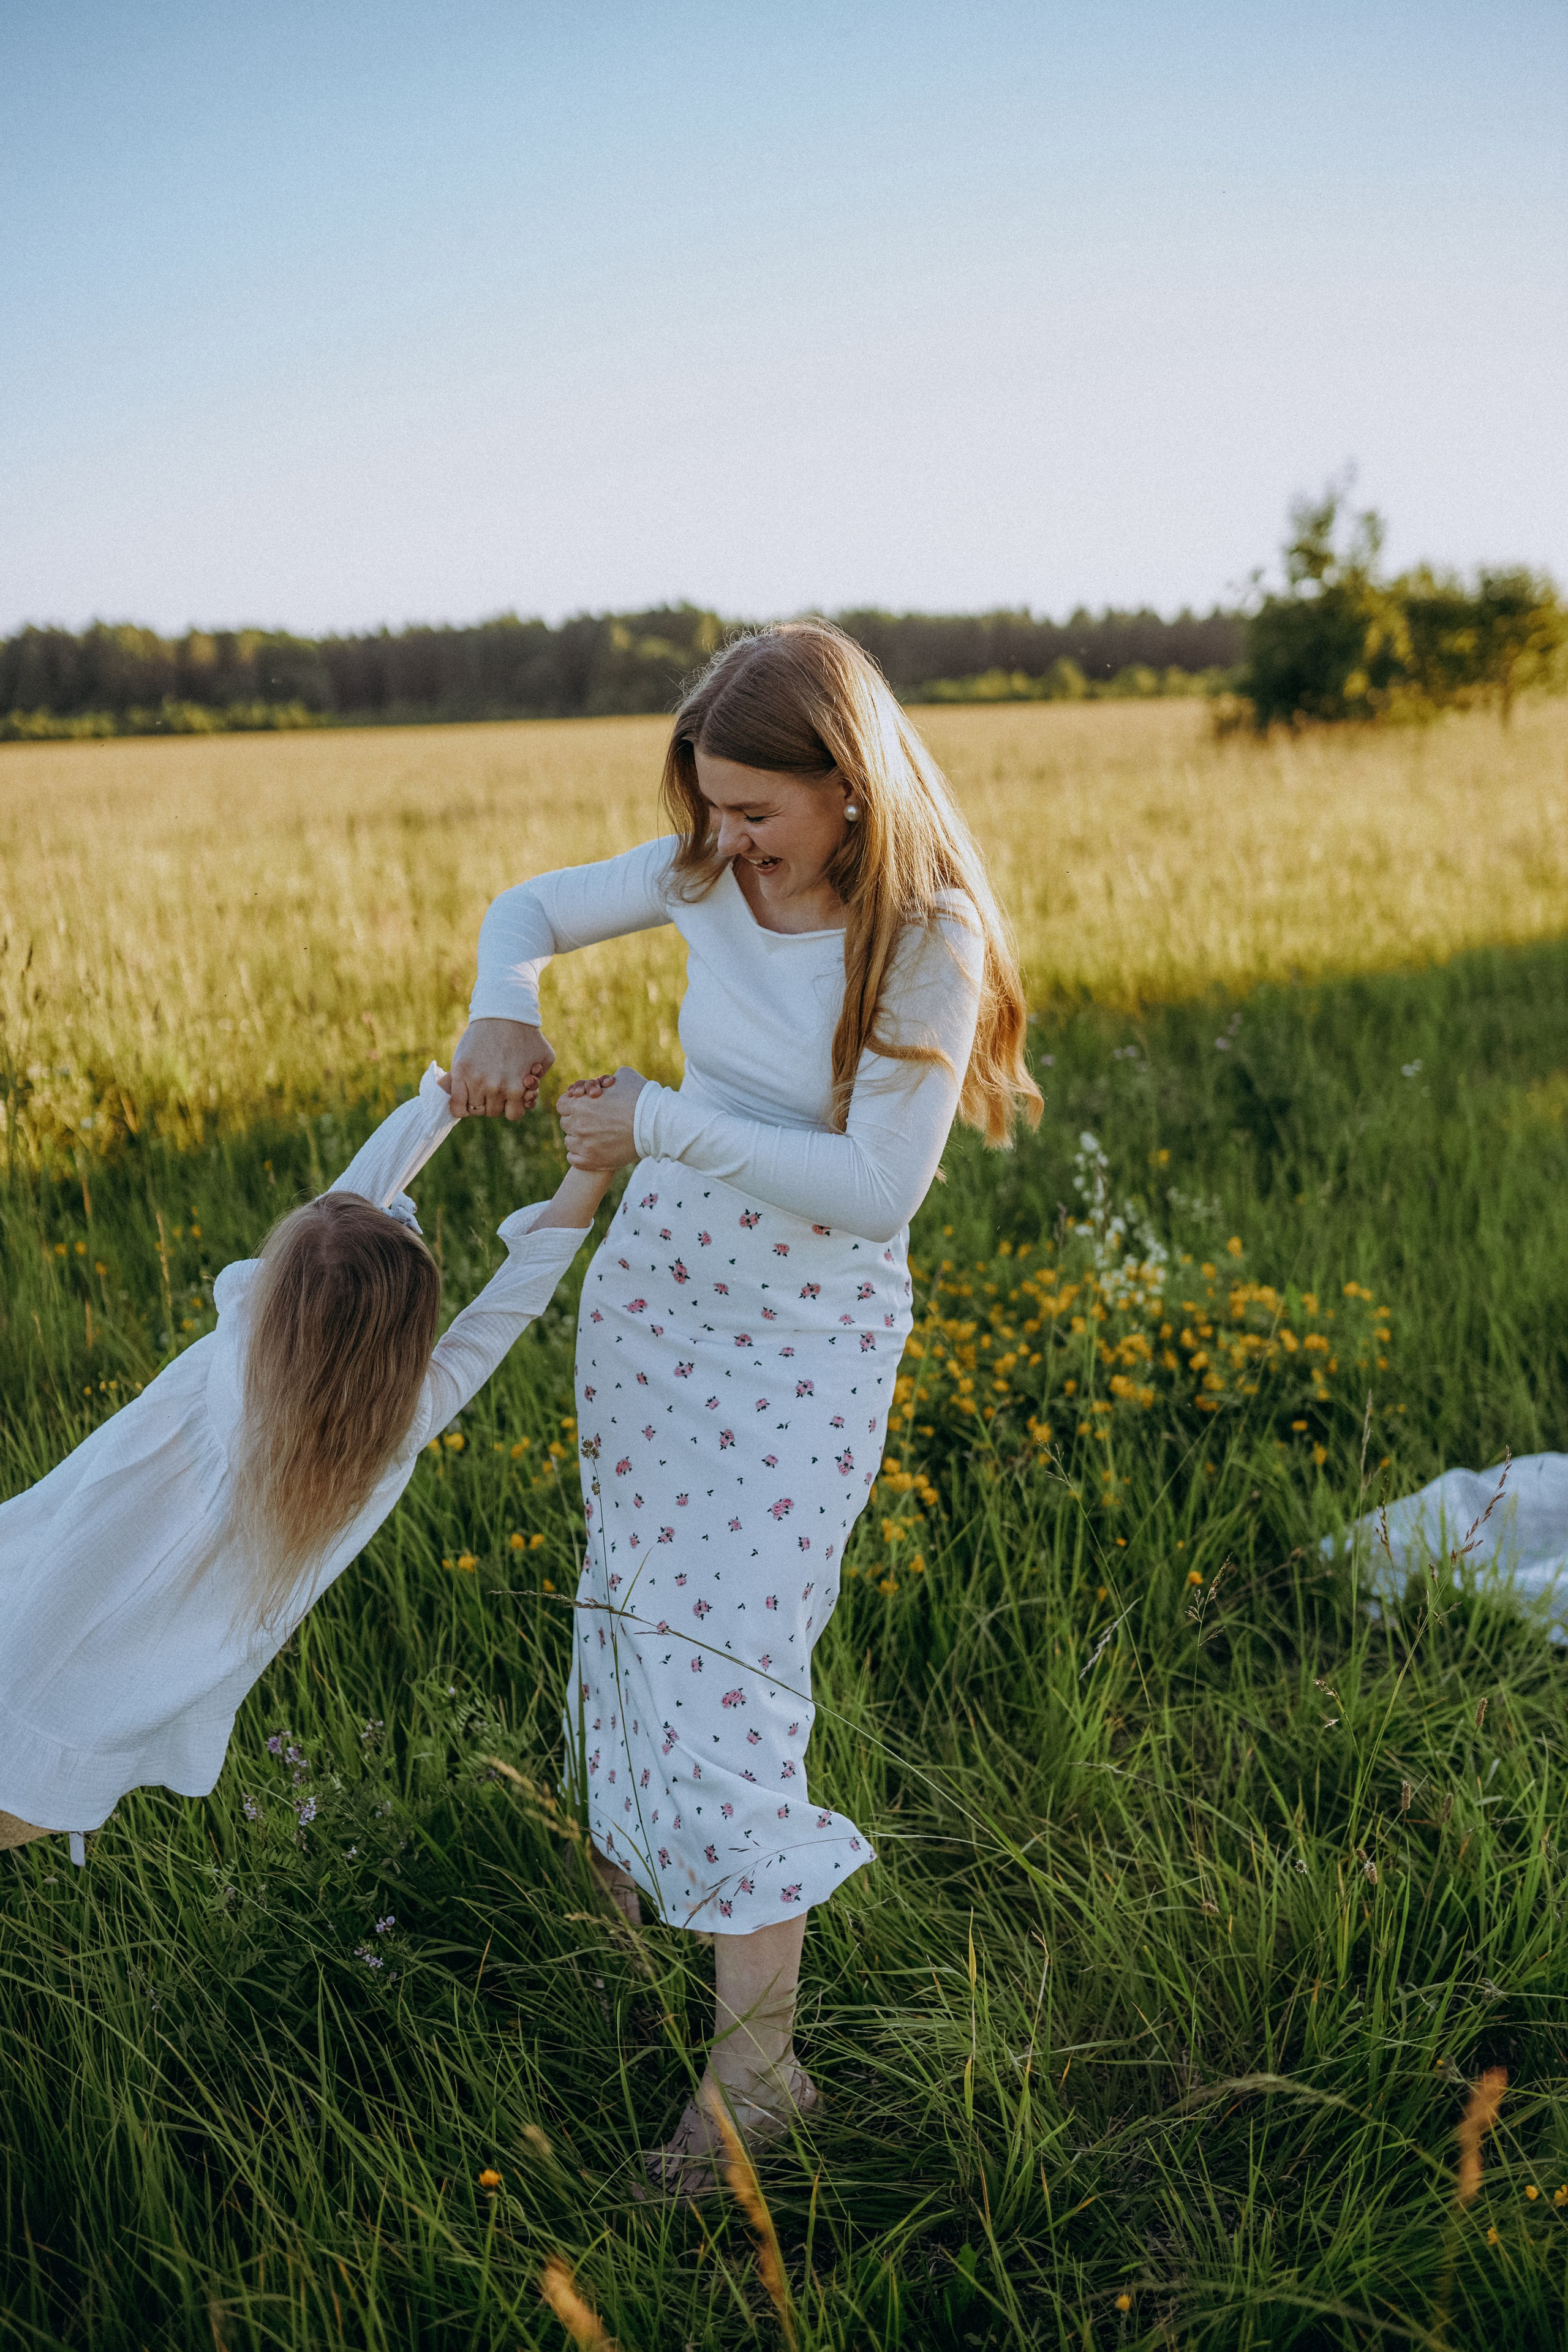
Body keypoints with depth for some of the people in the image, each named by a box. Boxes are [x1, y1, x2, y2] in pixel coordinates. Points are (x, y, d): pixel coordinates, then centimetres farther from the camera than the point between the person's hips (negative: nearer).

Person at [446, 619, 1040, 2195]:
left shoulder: (928, 939, -20)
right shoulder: (705, 874, -5)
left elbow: (878, 1186, -23)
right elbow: (532, 908, 10)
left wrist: (661, 1124, -25)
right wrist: (506, 1013, -12)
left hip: (812, 1330, -5)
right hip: (652, 1287, 5)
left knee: (733, 1652, -7)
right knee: (635, 1595, 17)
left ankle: (754, 2050, 5)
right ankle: (627, 1845, 43)